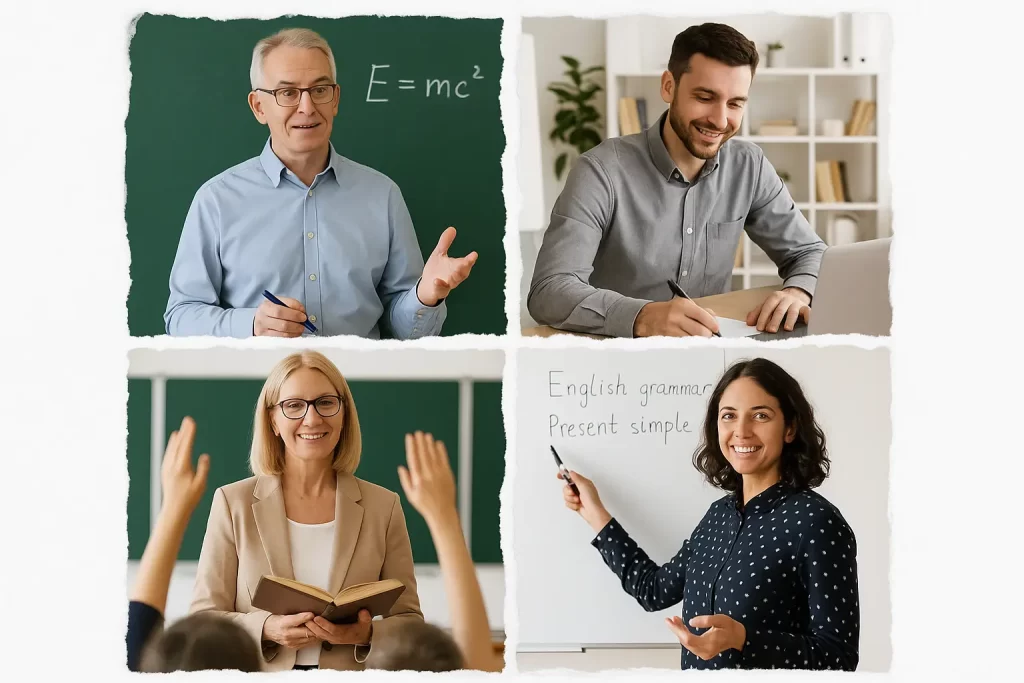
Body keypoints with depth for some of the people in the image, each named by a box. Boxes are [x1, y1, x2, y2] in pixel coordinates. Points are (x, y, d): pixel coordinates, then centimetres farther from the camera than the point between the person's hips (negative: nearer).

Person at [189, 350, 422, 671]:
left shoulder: (384, 506, 6)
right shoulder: (232, 502, 4)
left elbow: (410, 622, 9)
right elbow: (203, 620, 3)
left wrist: (367, 634, -11)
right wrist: (266, 629, -14)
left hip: (350, 672, 1)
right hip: (262, 672, 0)